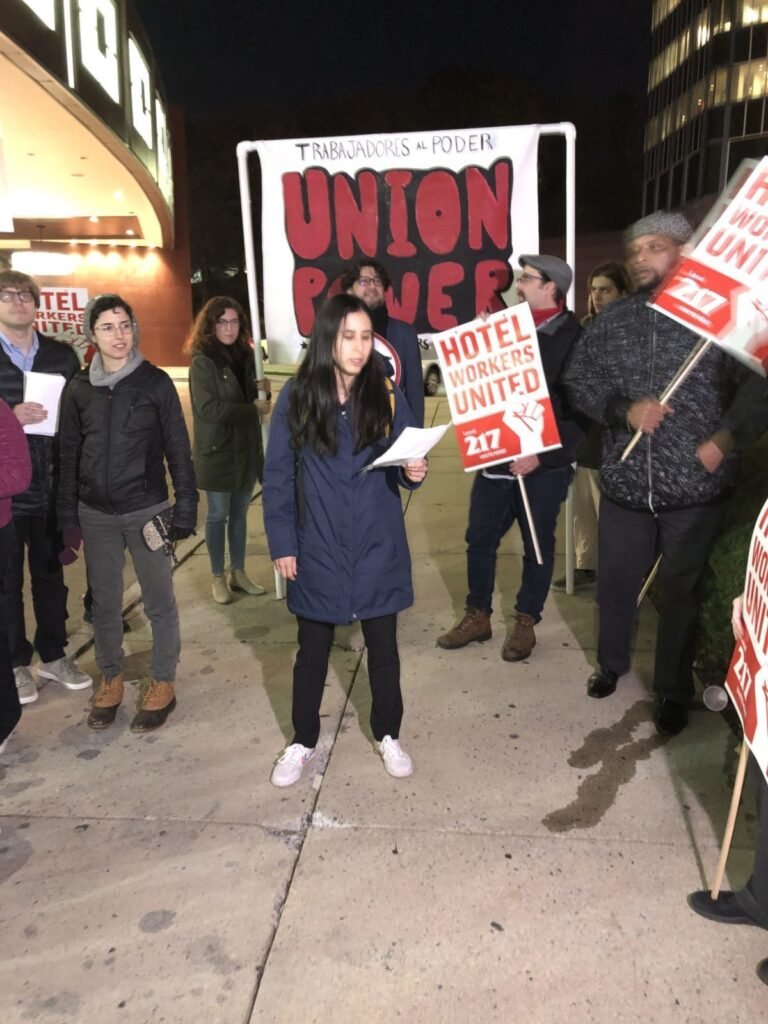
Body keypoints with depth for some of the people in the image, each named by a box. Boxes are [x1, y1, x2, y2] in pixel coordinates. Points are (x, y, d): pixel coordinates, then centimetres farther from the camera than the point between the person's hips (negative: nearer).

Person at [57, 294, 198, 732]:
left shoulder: (156, 382, -5)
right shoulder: (80, 388, 3)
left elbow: (178, 449, -4)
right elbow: (69, 454, 8)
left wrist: (186, 508, -8)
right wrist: (67, 515, 7)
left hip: (147, 509, -3)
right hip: (96, 514, 3)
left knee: (159, 602, 6)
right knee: (105, 602, 13)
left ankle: (163, 683, 22)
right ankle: (111, 679, 31)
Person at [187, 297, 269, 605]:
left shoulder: (245, 355, 7)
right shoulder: (202, 361, -13)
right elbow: (209, 408, -22)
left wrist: (261, 390, -7)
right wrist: (253, 408, -19)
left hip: (246, 447, 6)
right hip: (217, 451, -6)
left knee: (240, 512, 14)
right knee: (218, 515, 5)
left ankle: (239, 573, 26)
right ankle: (218, 577, 19)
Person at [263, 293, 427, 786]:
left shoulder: (388, 397, -4)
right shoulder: (296, 397, -7)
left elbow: (404, 464, 3)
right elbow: (278, 476, -3)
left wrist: (413, 472, -20)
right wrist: (282, 542, -6)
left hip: (378, 550, 1)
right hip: (317, 551, 0)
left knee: (383, 648, 15)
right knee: (312, 653, 14)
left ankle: (388, 735, 36)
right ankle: (303, 742, 34)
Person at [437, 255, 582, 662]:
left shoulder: (574, 338, -8)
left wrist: (542, 455, -19)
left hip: (544, 462, -5)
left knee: (537, 544, 9)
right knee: (480, 538, 10)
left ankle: (525, 622, 25)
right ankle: (477, 615, 26)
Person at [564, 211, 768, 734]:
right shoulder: (612, 319, 6)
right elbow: (578, 379, 4)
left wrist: (725, 440, -18)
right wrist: (624, 410, -12)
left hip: (696, 485, -3)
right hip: (625, 480, 4)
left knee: (681, 590, 9)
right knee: (615, 582, 16)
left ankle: (674, 690, 28)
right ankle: (612, 663, 42)